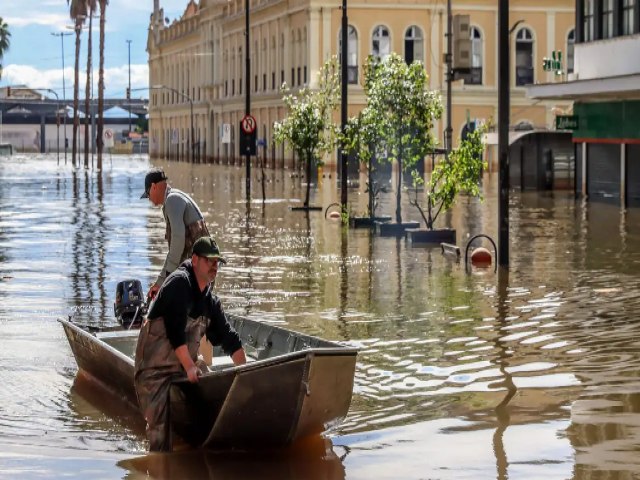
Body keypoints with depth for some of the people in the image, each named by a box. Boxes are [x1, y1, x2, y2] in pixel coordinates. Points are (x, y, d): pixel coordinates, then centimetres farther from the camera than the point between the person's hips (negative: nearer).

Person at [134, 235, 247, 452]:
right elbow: (175, 329, -21)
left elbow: (228, 337, 19)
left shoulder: (210, 301, 13)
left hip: (183, 367, 8)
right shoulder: (179, 282, -14)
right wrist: (190, 367, -23)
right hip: (155, 368, -8)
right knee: (160, 423, -18)